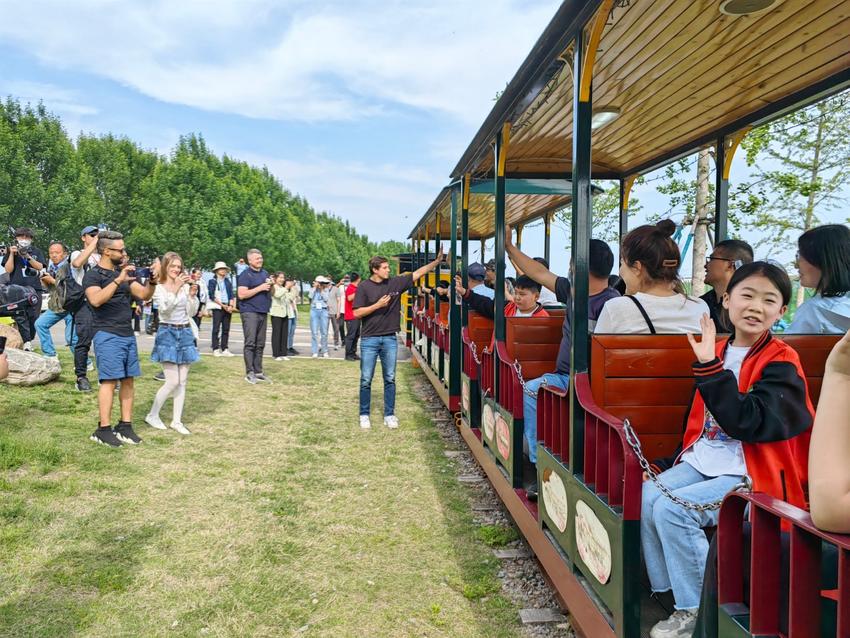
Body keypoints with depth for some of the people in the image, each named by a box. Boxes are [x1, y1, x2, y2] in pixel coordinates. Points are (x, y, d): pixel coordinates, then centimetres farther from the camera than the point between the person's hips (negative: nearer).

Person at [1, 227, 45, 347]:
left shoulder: (36, 251, 15)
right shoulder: (11, 251, 12)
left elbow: (40, 267, 1)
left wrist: (27, 256, -11)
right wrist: (12, 254, -6)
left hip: (35, 288, 2)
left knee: (34, 316, -3)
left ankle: (29, 340, 9)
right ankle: (26, 341, -15)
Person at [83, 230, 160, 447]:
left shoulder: (124, 272, 15)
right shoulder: (93, 275, -5)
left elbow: (144, 295, 11)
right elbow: (96, 300, -23)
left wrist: (152, 280, -7)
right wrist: (118, 280, -29)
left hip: (128, 334, 7)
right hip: (107, 335, -7)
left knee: (128, 380, 6)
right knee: (109, 381, -8)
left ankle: (125, 426, 11)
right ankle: (103, 429, -2)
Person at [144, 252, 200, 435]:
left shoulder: (185, 286, 4)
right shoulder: (159, 287, -4)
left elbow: (192, 312, 2)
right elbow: (164, 307, -20)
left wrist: (193, 295, -13)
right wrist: (175, 288, -29)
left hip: (185, 333, 4)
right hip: (167, 333, -4)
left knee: (182, 381, 6)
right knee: (172, 381, -8)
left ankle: (177, 421, 14)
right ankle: (152, 416, 10)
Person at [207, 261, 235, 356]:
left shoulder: (228, 282, 16)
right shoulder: (212, 281, 2)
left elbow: (231, 295, 12)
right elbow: (211, 296, -5)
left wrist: (231, 306, -6)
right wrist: (222, 305, -10)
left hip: (228, 308, 5)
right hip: (217, 307, -5)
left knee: (226, 329, 4)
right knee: (216, 328, -6)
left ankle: (224, 349, 7)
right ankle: (215, 349, -5)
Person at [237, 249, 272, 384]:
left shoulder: (265, 273, 17)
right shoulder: (245, 274, -5)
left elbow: (271, 293, 24)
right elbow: (241, 294, -15)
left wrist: (271, 285, 2)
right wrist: (260, 288, -16)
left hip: (263, 312, 7)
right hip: (250, 312, -7)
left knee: (260, 344, 7)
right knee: (250, 343, -9)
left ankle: (258, 372, 11)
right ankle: (249, 373, -7)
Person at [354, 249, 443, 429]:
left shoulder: (396, 283, 3)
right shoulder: (364, 287, -5)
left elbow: (418, 273, 4)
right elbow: (357, 313, -8)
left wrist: (437, 260, -1)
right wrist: (377, 305, -16)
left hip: (390, 339, 3)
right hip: (369, 339, -3)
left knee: (390, 379, 7)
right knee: (366, 380, 3)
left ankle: (389, 415, 17)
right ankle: (364, 415, 16)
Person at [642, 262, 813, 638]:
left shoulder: (781, 362, -10)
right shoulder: (719, 351, 8)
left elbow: (747, 422, -25)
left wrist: (710, 367, -28)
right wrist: (669, 466, 15)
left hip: (751, 475, -7)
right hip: (705, 461, 7)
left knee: (672, 510, -23)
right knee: (645, 497, -12)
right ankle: (669, 592, 6)